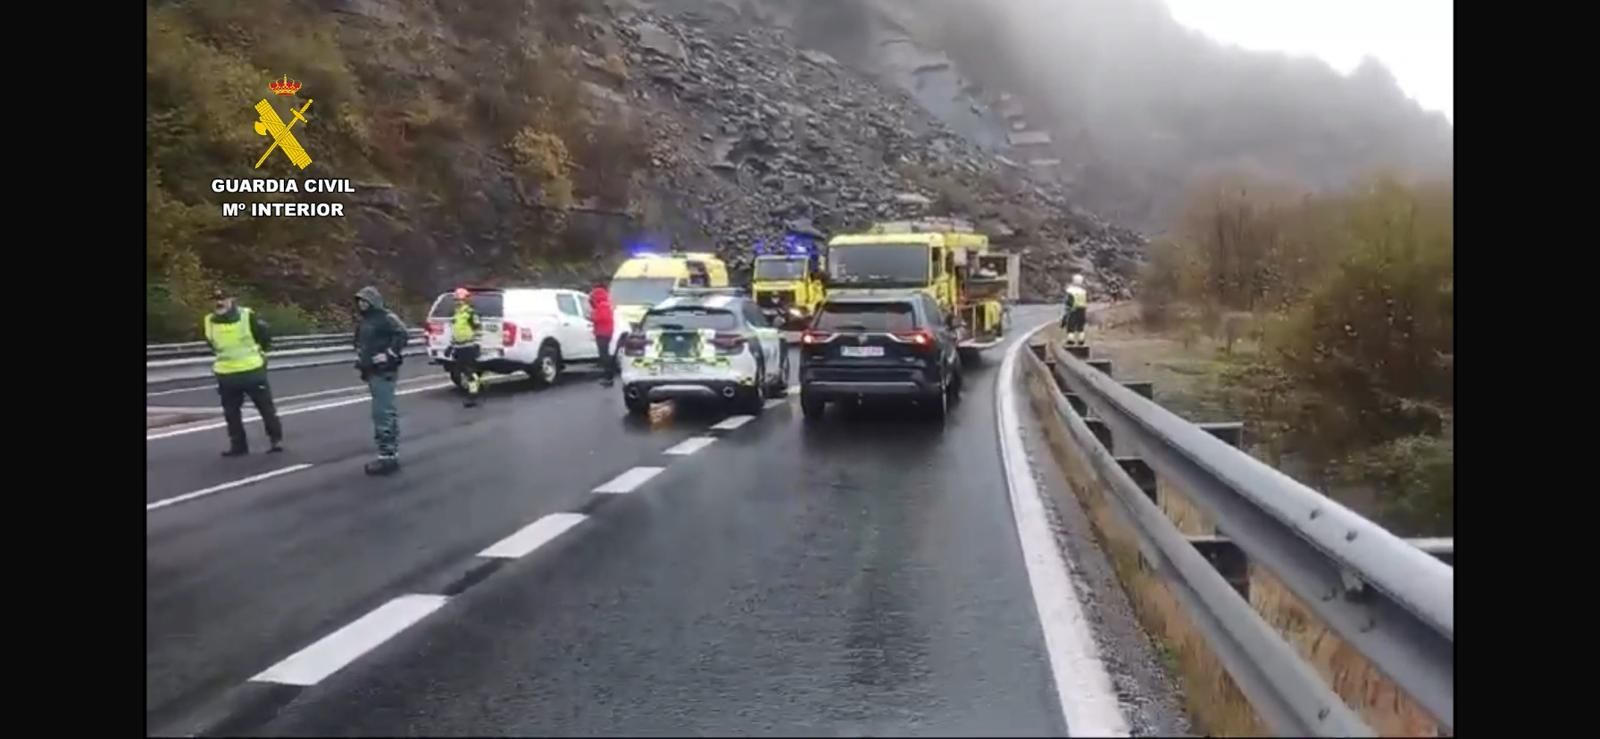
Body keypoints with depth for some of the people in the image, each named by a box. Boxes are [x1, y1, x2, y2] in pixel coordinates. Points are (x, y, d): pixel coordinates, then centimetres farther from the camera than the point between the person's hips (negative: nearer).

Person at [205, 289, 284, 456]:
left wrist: (261, 351, 12)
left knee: (266, 406, 5)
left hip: (253, 371, -3)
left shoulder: (248, 316, -13)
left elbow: (266, 332, 2)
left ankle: (277, 439, 15)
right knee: (231, 412, 7)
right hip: (226, 374, 4)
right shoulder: (209, 322, -2)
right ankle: (238, 445, 17)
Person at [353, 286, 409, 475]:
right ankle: (392, 453, 20)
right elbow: (360, 342, 33)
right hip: (373, 372, 10)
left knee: (382, 413, -12)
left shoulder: (386, 317, -11)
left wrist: (389, 354, -23)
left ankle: (386, 455, -9)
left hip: (384, 372, -10)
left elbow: (402, 335, -23)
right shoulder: (363, 321, 17)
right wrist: (360, 357, 18)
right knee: (387, 412, 14)